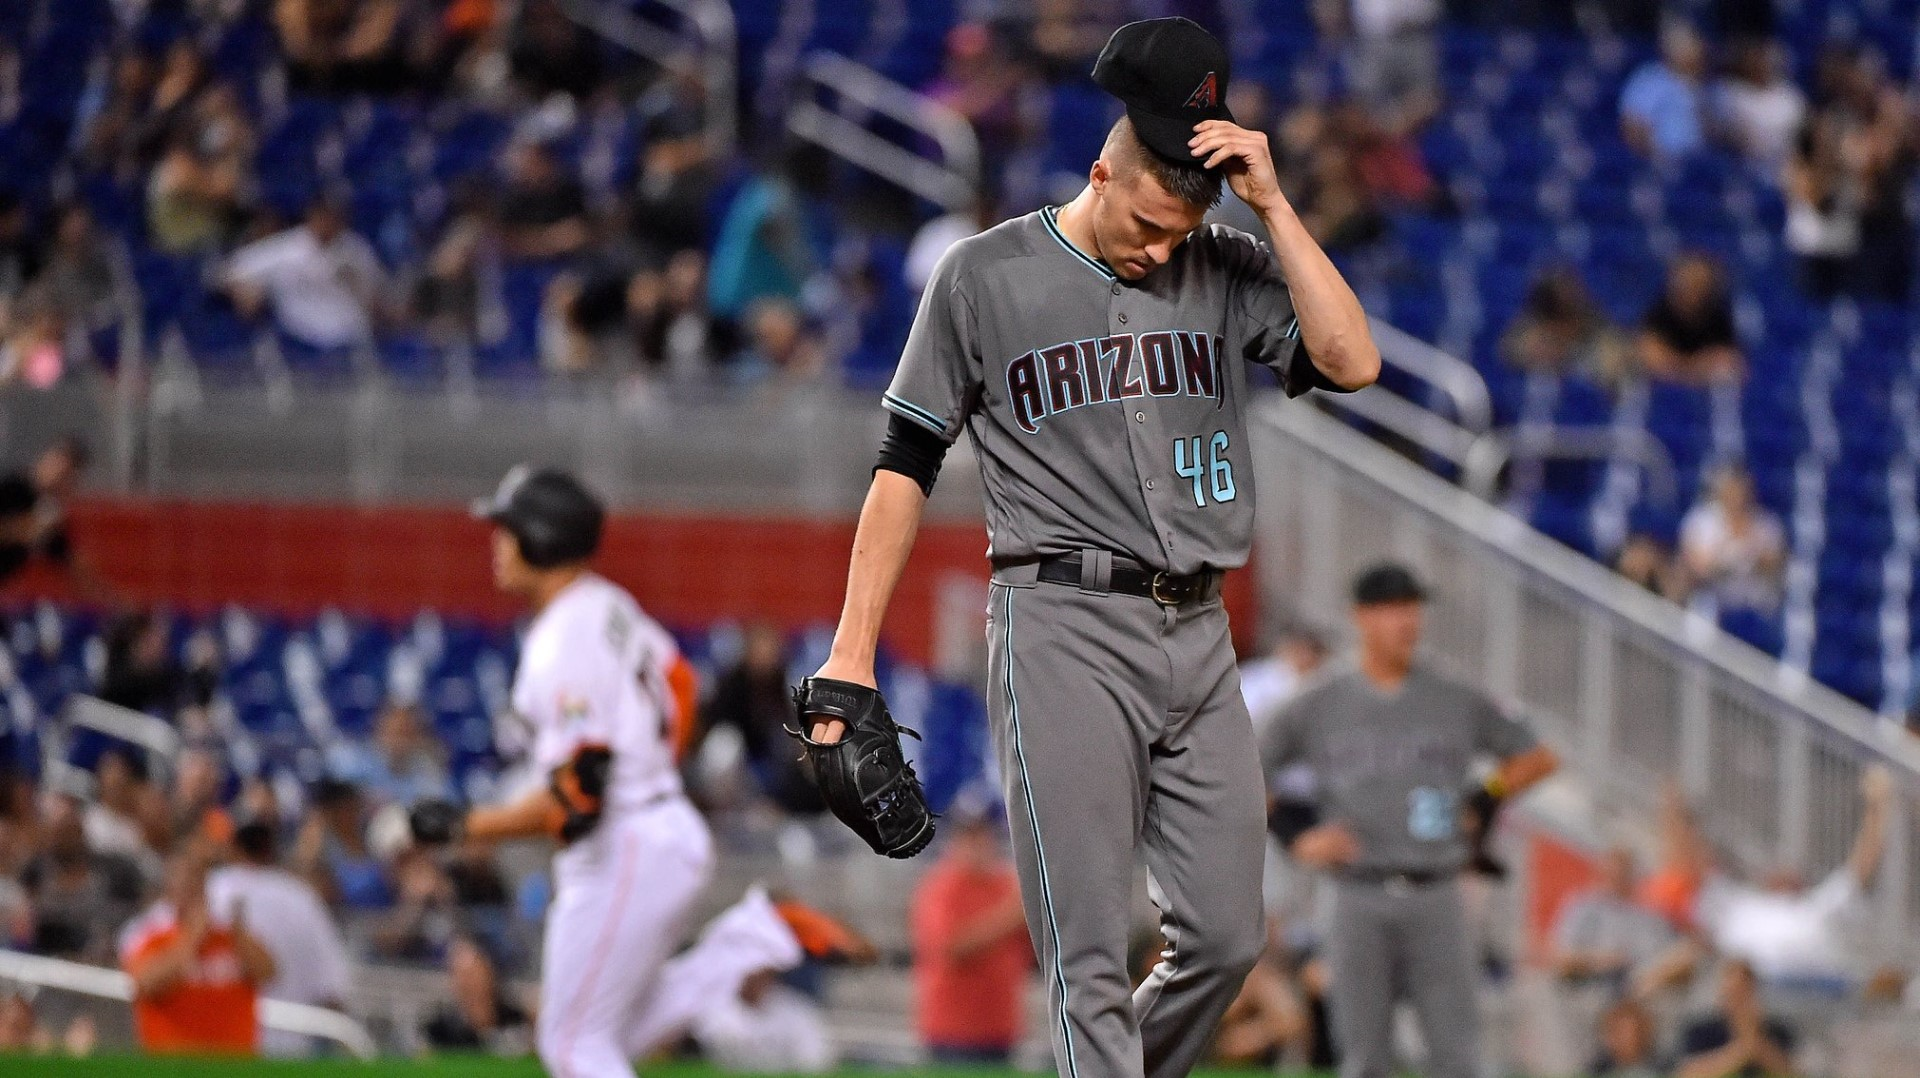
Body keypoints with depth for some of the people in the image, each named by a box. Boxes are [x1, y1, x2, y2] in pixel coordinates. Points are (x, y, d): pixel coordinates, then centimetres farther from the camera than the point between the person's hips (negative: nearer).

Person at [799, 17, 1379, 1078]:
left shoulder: (1225, 272, 10)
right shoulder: (984, 275, 2)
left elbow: (1351, 361, -6)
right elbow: (905, 465, 5)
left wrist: (1272, 203, -7)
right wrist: (851, 654, -1)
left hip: (1198, 633, 4)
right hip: (1064, 632, -4)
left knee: (1227, 936, 4)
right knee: (1091, 959, -10)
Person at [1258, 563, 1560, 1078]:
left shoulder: (1459, 703, 9)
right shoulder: (1319, 706, 5)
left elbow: (1538, 759, 18)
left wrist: (1483, 802, 7)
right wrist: (1295, 835, 0)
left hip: (1436, 899, 1)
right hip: (1359, 898, -1)